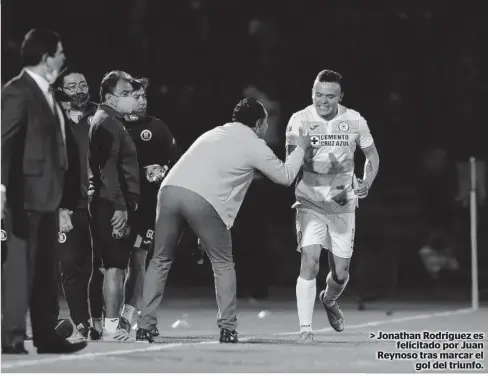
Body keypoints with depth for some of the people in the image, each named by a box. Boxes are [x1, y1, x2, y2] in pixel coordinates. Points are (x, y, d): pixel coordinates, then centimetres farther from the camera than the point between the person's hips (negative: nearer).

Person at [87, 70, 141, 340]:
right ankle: (111, 326, -12)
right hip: (112, 204, -10)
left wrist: (127, 203, 21)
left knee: (115, 265, 11)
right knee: (115, 265, -11)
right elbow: (107, 168, -19)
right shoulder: (107, 123, -10)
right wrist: (119, 206, -23)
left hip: (113, 204, 10)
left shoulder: (112, 122, 22)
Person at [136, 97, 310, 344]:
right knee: (223, 265, 12)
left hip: (170, 188, 5)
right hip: (203, 200, -5)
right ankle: (227, 330, 7)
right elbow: (285, 176, 19)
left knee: (160, 260, 15)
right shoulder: (254, 145, 11)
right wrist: (300, 148, 32)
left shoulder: (216, 133, 29)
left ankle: (144, 327, 9)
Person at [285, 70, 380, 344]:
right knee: (310, 262, -20)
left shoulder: (354, 121, -5)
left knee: (341, 273, 10)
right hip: (310, 204, -2)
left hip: (343, 205, 2)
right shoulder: (299, 121, -11)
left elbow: (372, 156, 8)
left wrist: (366, 183, -9)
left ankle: (329, 301, 45)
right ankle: (305, 330, -15)